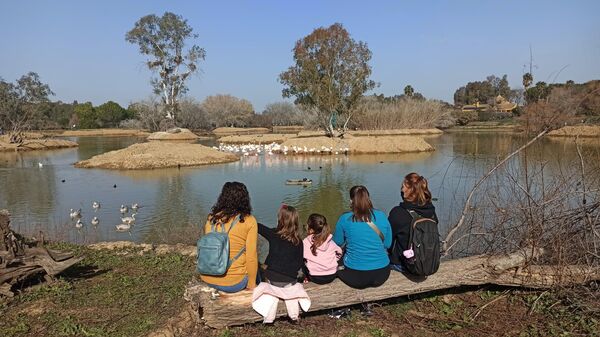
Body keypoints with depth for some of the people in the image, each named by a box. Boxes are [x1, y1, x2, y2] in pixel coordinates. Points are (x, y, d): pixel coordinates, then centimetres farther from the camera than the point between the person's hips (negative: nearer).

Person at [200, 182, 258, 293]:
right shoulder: (249, 221, -12)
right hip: (232, 284, -4)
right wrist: (252, 283, 2)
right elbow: (251, 256, -12)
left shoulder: (211, 218, -1)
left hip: (206, 279, 4)